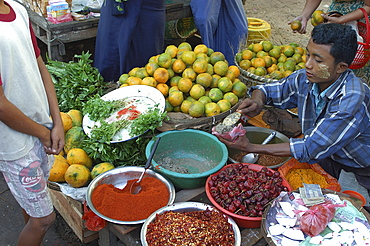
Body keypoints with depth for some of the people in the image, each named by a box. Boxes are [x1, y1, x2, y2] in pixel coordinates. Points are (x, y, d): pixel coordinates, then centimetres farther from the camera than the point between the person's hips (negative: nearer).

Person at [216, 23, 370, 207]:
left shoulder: (352, 100, -34)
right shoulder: (305, 79, -15)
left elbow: (310, 149, -33)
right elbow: (266, 90, 2)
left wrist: (251, 148, -35)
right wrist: (257, 102, -25)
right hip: (326, 155, 5)